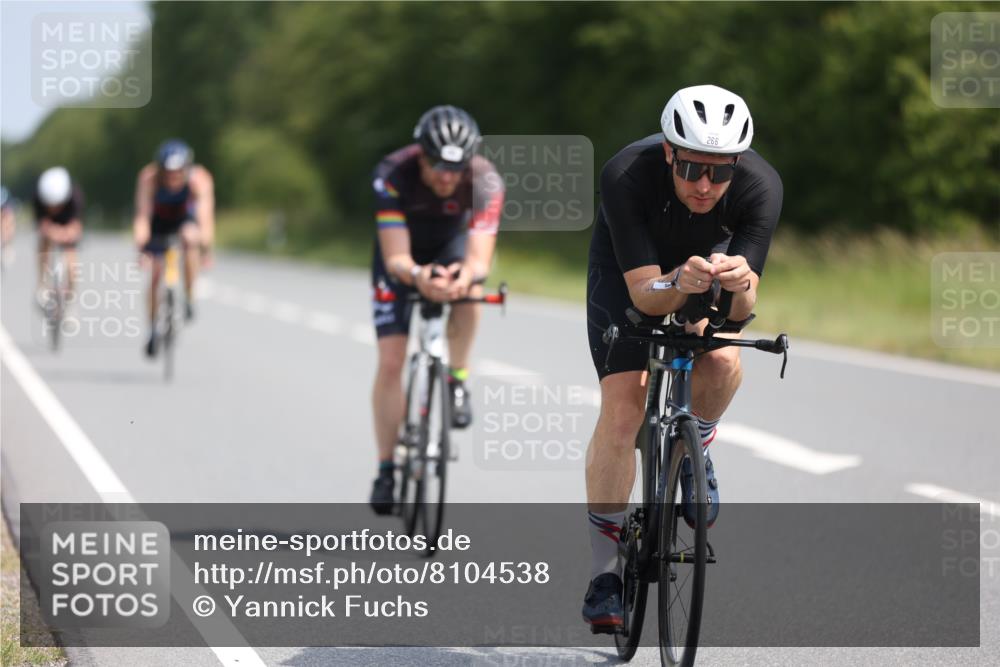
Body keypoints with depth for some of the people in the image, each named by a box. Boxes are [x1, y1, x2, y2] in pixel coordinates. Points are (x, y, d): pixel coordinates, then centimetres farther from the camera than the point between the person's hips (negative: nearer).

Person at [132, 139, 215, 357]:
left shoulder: (200, 179, -35)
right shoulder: (149, 178, -34)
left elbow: (205, 216, -43)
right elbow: (142, 216, -39)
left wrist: (206, 248, -54)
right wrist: (140, 247, -51)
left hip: (186, 217, -1)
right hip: (159, 219, 1)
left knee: (190, 237, -34)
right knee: (156, 273, -7)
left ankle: (189, 299, -18)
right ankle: (153, 330, 12)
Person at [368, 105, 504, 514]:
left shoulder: (484, 181, -32)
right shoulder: (393, 175, -35)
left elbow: (480, 258, -38)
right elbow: (396, 258, -39)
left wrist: (467, 274, -62)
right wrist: (417, 275, -61)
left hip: (452, 246, 1)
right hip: (403, 255, 0)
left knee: (468, 285, -36)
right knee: (390, 361, -11)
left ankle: (457, 381, -13)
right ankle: (385, 469, 2)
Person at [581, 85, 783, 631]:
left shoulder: (760, 186, -33)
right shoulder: (626, 176, -38)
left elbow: (742, 309, -33)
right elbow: (643, 293, -37)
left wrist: (741, 285, -55)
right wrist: (678, 284, -58)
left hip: (709, 260, 2)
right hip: (629, 271, -2)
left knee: (723, 365, -26)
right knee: (622, 403, -16)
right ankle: (604, 571, -7)